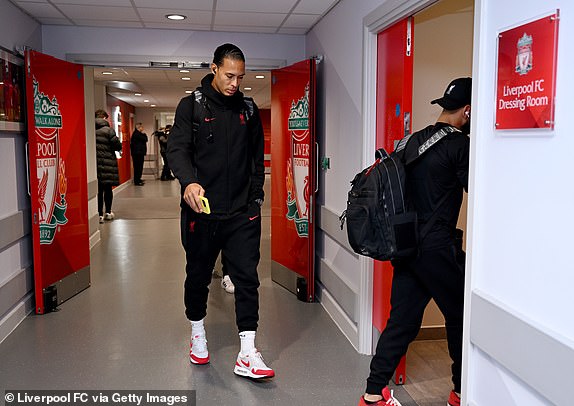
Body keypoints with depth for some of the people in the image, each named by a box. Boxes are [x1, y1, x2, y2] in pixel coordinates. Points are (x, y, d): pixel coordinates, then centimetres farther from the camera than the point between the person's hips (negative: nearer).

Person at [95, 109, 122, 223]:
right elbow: (118, 146, -9)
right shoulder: (108, 130, -8)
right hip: (107, 163, -2)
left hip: (95, 163, 2)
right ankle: (108, 212, 19)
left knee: (98, 189, 5)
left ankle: (99, 213, 3)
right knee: (108, 188, 11)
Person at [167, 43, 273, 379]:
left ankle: (247, 355, 4)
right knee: (198, 276, 14)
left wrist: (256, 195, 9)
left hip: (242, 213, 2)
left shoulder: (248, 108, 10)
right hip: (202, 211, -2)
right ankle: (198, 333, 37)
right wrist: (189, 181, -31)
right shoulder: (192, 105, 0)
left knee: (247, 278, -2)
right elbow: (178, 149, -11)